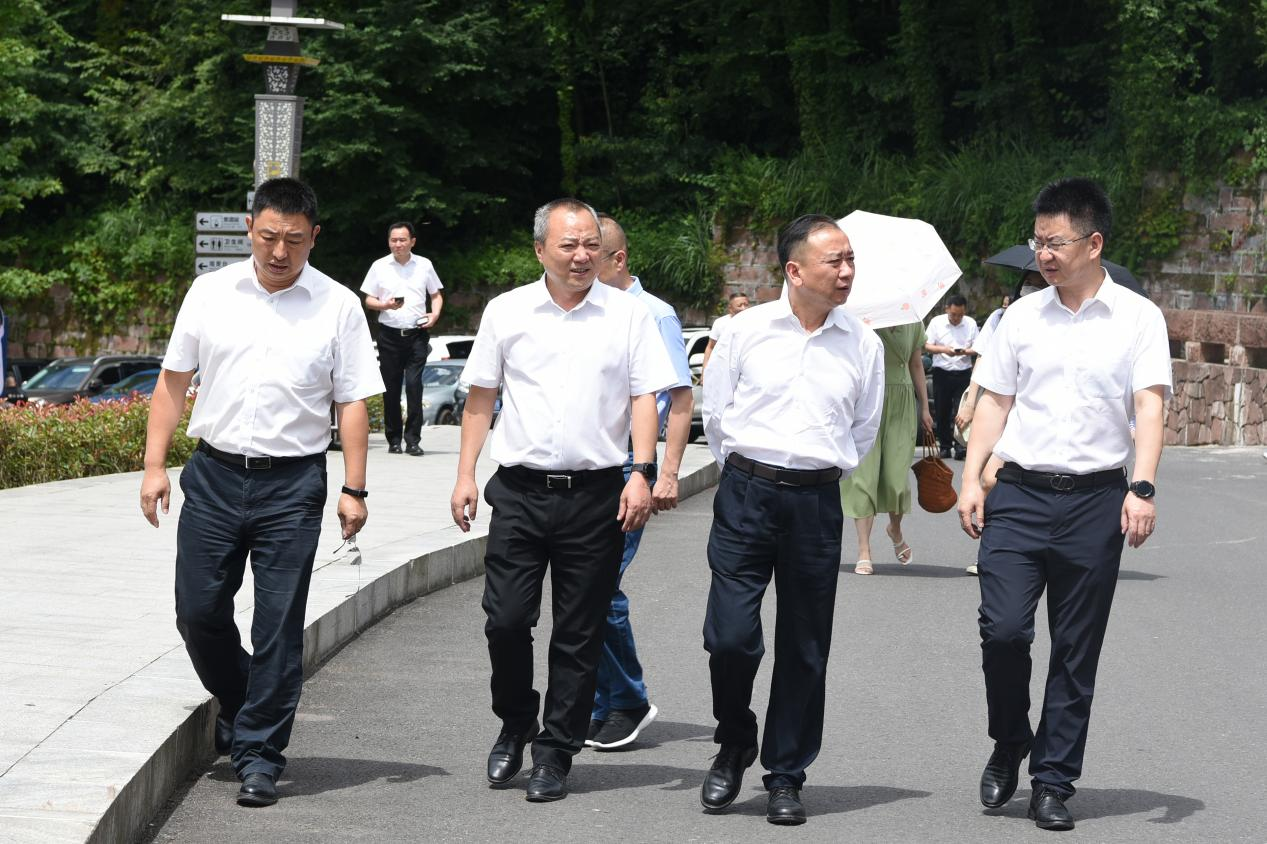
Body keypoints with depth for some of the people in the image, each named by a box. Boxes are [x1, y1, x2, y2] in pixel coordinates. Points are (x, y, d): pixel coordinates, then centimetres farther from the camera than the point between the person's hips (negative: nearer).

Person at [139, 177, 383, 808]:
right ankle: (240, 707, 31)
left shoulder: (337, 306, 0)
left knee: (278, 625, -2)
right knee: (198, 612, 5)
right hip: (213, 475, 2)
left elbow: (352, 403, 1)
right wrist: (154, 465, 4)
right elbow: (172, 382, 10)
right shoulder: (210, 293, 5)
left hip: (292, 482, -2)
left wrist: (354, 489, -5)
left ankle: (259, 754, 7)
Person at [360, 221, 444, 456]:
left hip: (417, 333, -1)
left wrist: (435, 314, -3)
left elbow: (436, 295, 17)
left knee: (414, 385, -10)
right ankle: (393, 439, 11)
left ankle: (412, 440, -8)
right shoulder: (379, 266, 6)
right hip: (389, 333, 1)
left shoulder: (424, 265, 8)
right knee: (391, 388, 3)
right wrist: (385, 305, -12)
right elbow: (368, 300, 8)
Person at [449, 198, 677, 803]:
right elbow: (480, 397, 12)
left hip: (595, 495, -1)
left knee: (578, 634, 2)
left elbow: (645, 397, 3)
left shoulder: (628, 314, 4)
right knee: (505, 620, -3)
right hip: (520, 488, 1)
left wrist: (641, 473, -8)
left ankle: (555, 754, 12)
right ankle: (514, 726, 22)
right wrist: (465, 475, 6)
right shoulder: (507, 312, 7)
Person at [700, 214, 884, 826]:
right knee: (730, 635, -8)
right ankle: (734, 746, 18)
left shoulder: (863, 345, 5)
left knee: (804, 649, 4)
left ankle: (785, 778, 16)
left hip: (817, 504, 1)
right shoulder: (747, 330, 1)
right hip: (745, 496, -1)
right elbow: (715, 412, 10)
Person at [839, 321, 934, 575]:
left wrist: (924, 407, 19)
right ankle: (864, 552, -1)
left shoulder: (913, 323, 8)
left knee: (897, 477, -3)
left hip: (901, 404, 3)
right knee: (864, 474, -5)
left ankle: (895, 530, 30)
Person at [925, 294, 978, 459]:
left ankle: (959, 445, -4)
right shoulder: (936, 322, 1)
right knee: (942, 411, 4)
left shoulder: (970, 323, 3)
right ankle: (945, 446, 13)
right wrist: (944, 350, -18)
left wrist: (966, 351, -18)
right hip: (942, 372, 0)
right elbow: (927, 346, -1)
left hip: (963, 373, 0)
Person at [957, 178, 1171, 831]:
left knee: (1076, 651, 3)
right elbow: (994, 401, 12)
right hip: (1020, 491, 2)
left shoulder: (1137, 318, 2)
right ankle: (1009, 743, 15)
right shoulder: (1022, 316, 10)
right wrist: (970, 480, 2)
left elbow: (1149, 405, -5)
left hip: (1096, 500, -1)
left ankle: (1053, 782, 12)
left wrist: (1142, 490, -17)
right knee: (1003, 628, -11)